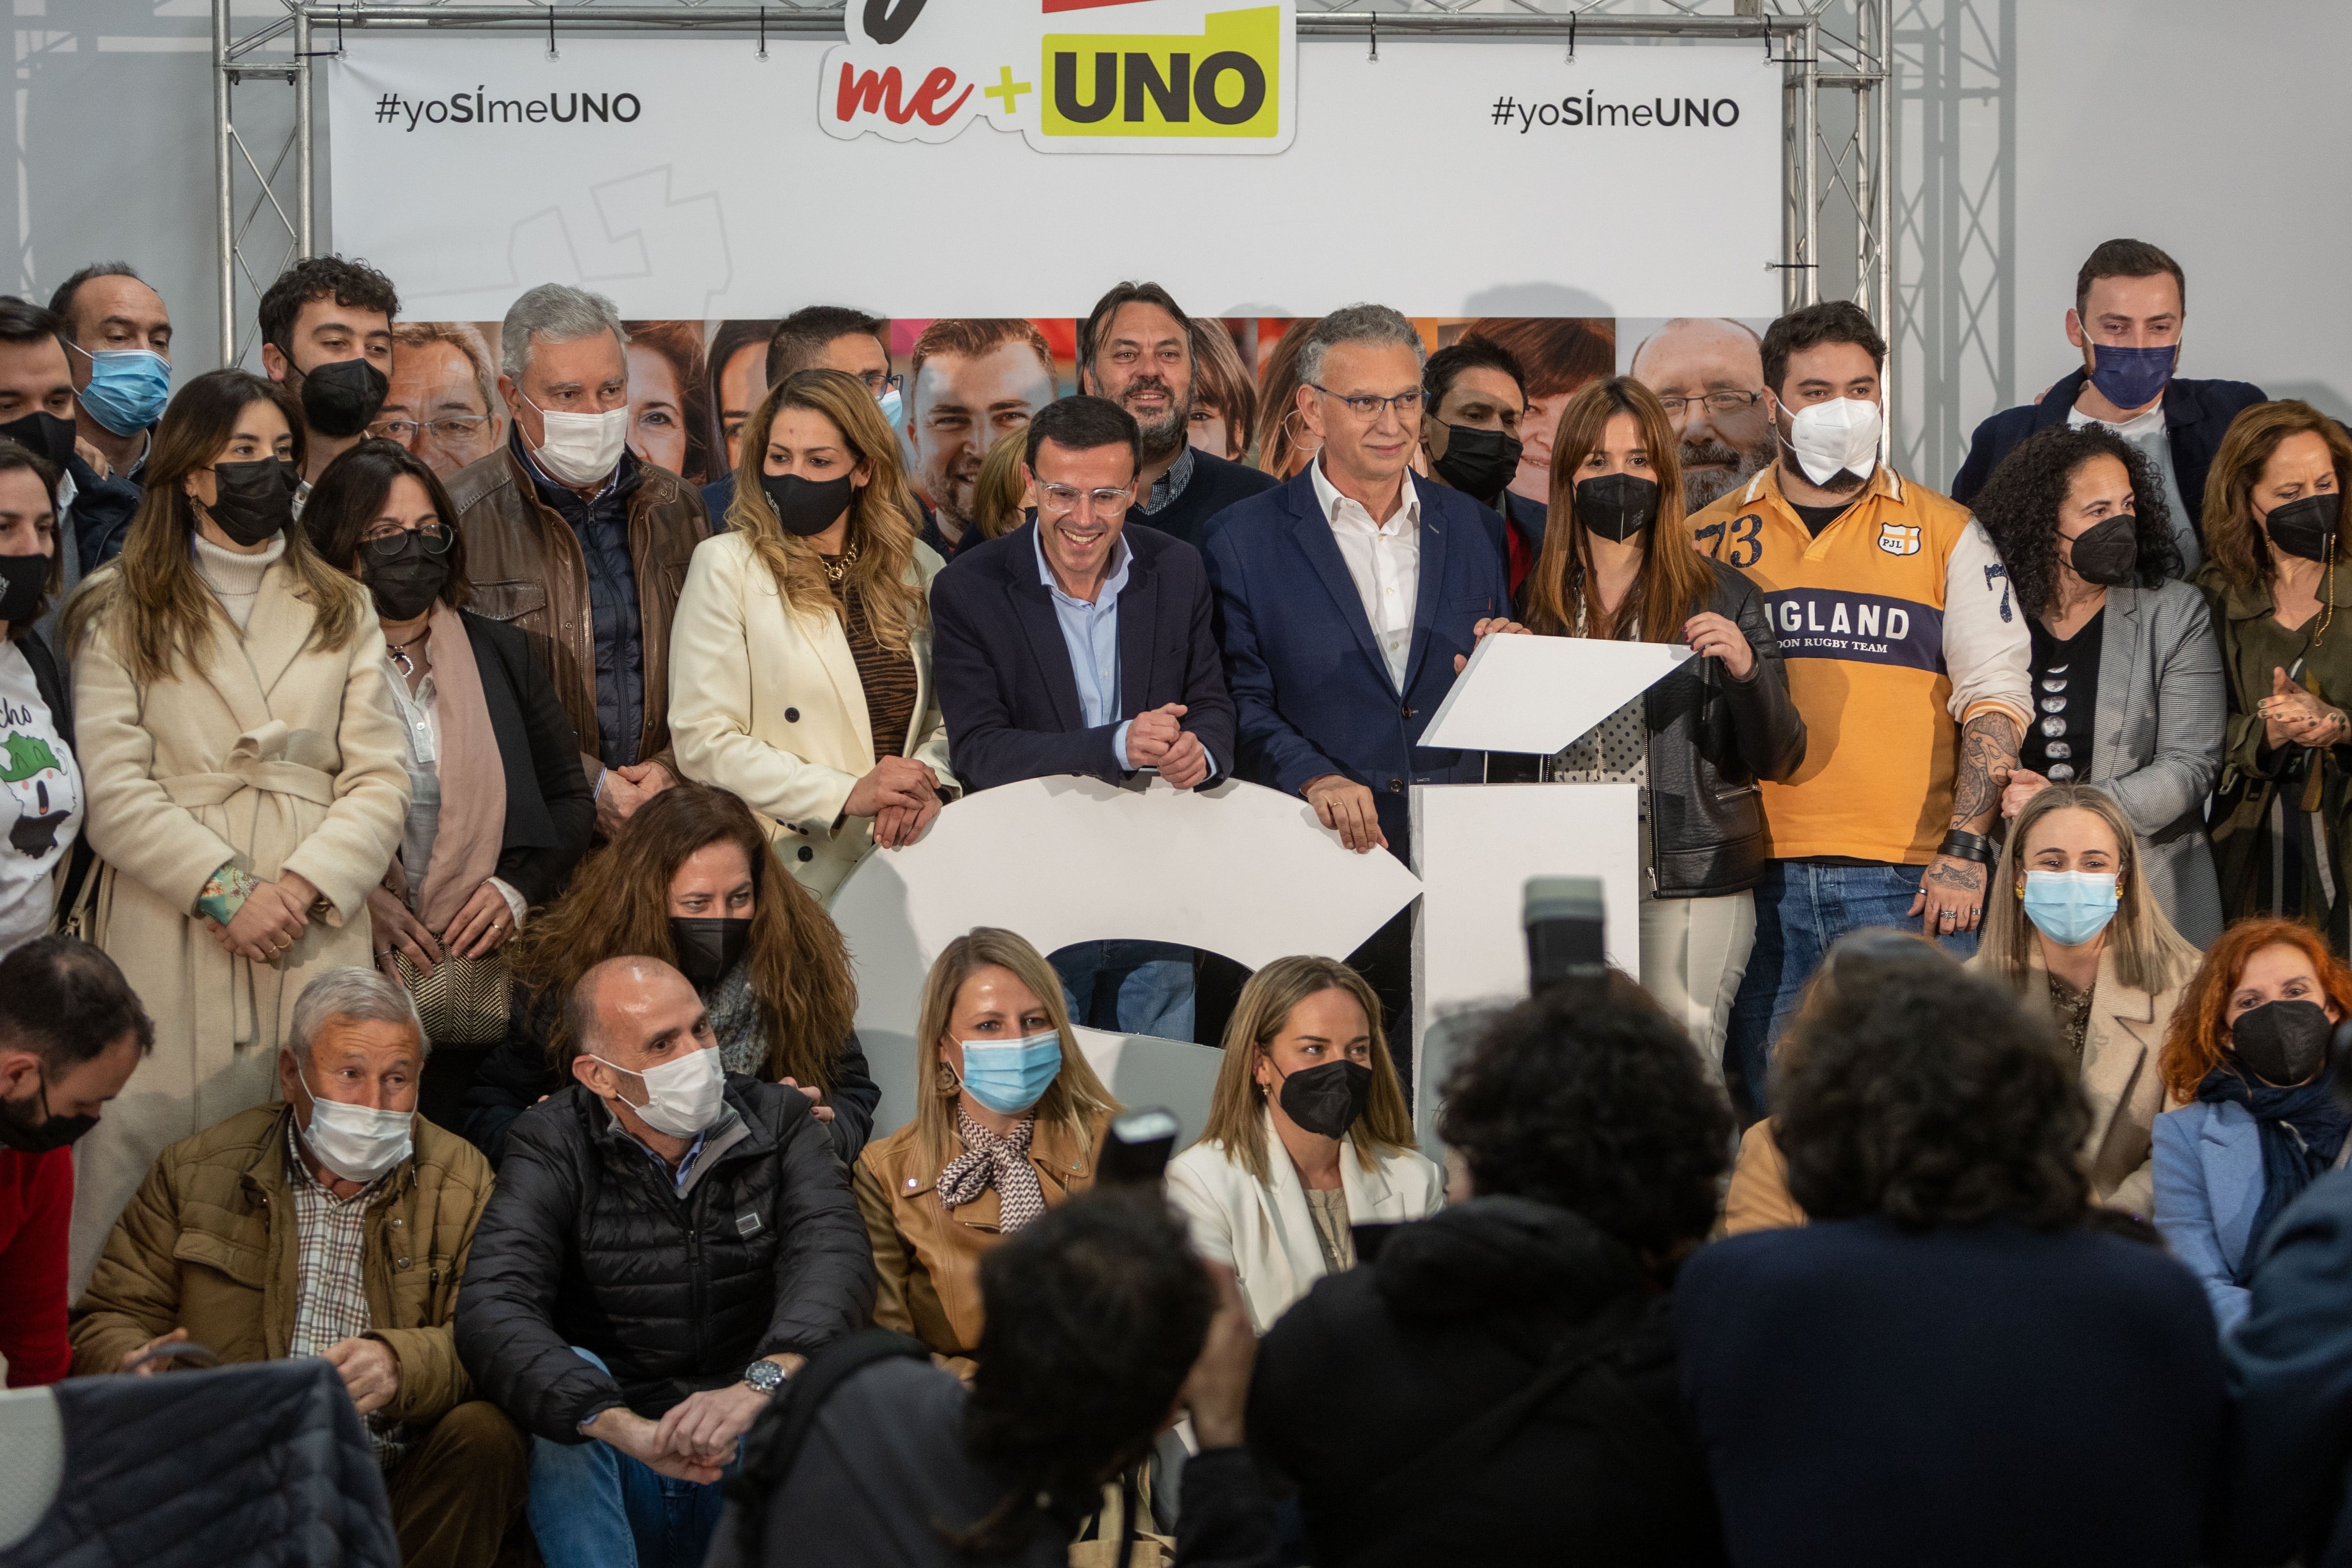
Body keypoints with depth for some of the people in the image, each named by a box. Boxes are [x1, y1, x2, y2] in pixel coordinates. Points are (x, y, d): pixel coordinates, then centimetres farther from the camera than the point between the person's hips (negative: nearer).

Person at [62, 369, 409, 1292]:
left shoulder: (341, 612, 18)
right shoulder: (119, 612, 9)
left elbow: (380, 781, 8)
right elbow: (114, 791, -2)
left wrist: (303, 885, -8)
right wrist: (225, 889, -12)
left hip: (315, 933, 2)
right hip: (168, 931, -2)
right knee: (153, 1142, -8)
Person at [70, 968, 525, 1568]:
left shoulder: (462, 1181, 10)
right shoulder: (195, 1172, 12)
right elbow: (110, 1320, 12)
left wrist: (400, 1364, -26)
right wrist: (137, 1372, -14)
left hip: (398, 1487, 1)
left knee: (485, 1434, -29)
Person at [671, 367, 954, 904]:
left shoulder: (917, 568, 14)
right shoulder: (728, 567, 2)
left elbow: (948, 717, 18)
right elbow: (704, 743, -4)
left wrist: (929, 780, -4)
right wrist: (846, 795, -11)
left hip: (902, 871, 3)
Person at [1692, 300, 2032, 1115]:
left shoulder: (1946, 534, 7)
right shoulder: (1711, 540, 11)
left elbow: (1994, 700, 3)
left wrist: (1965, 851, -8)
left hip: (1911, 878, -2)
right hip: (1758, 874, 2)